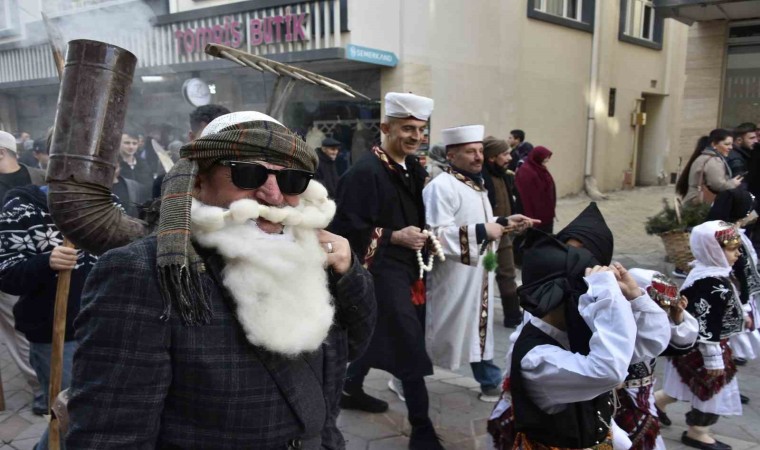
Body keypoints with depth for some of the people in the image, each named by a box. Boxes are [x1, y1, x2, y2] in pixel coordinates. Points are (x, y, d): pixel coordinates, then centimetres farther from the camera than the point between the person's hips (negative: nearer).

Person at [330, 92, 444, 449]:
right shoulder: (365, 172, -18)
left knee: (377, 335, 21)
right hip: (382, 270, -9)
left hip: (406, 266, 9)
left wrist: (423, 235, 5)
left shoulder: (414, 168, 8)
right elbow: (347, 228, -19)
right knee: (409, 344, -5)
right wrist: (394, 237, -20)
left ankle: (351, 390, 42)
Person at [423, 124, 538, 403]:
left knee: (480, 326, 18)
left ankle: (490, 382, 32)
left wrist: (505, 222, 6)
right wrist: (481, 231, -28)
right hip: (453, 278, -8)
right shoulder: (441, 187, -19)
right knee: (438, 331, 5)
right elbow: (436, 235, -27)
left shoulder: (476, 184, 11)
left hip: (477, 274, 9)